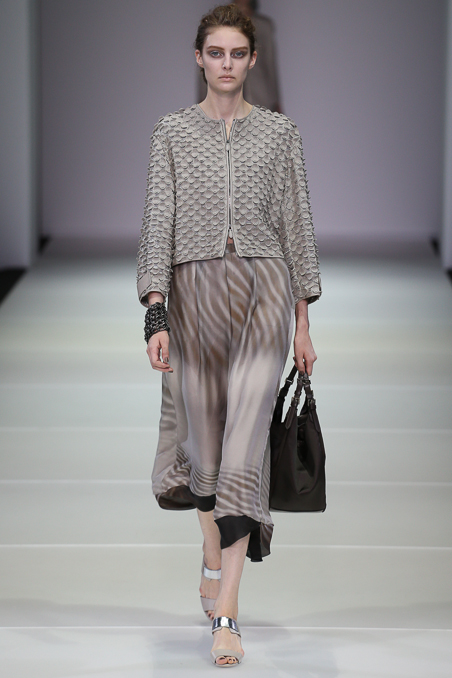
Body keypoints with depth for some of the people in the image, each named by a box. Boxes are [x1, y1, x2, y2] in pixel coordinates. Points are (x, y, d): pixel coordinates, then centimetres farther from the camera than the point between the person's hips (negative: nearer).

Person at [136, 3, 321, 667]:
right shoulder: (172, 132, 6)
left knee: (245, 444, -13)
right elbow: (157, 222, 0)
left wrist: (303, 322, 6)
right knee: (204, 442, 10)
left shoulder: (280, 133, 7)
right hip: (195, 292, 1)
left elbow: (297, 226, 9)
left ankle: (226, 614, -17)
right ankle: (214, 553, 39)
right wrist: (155, 314, -10)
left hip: (264, 289, -1)